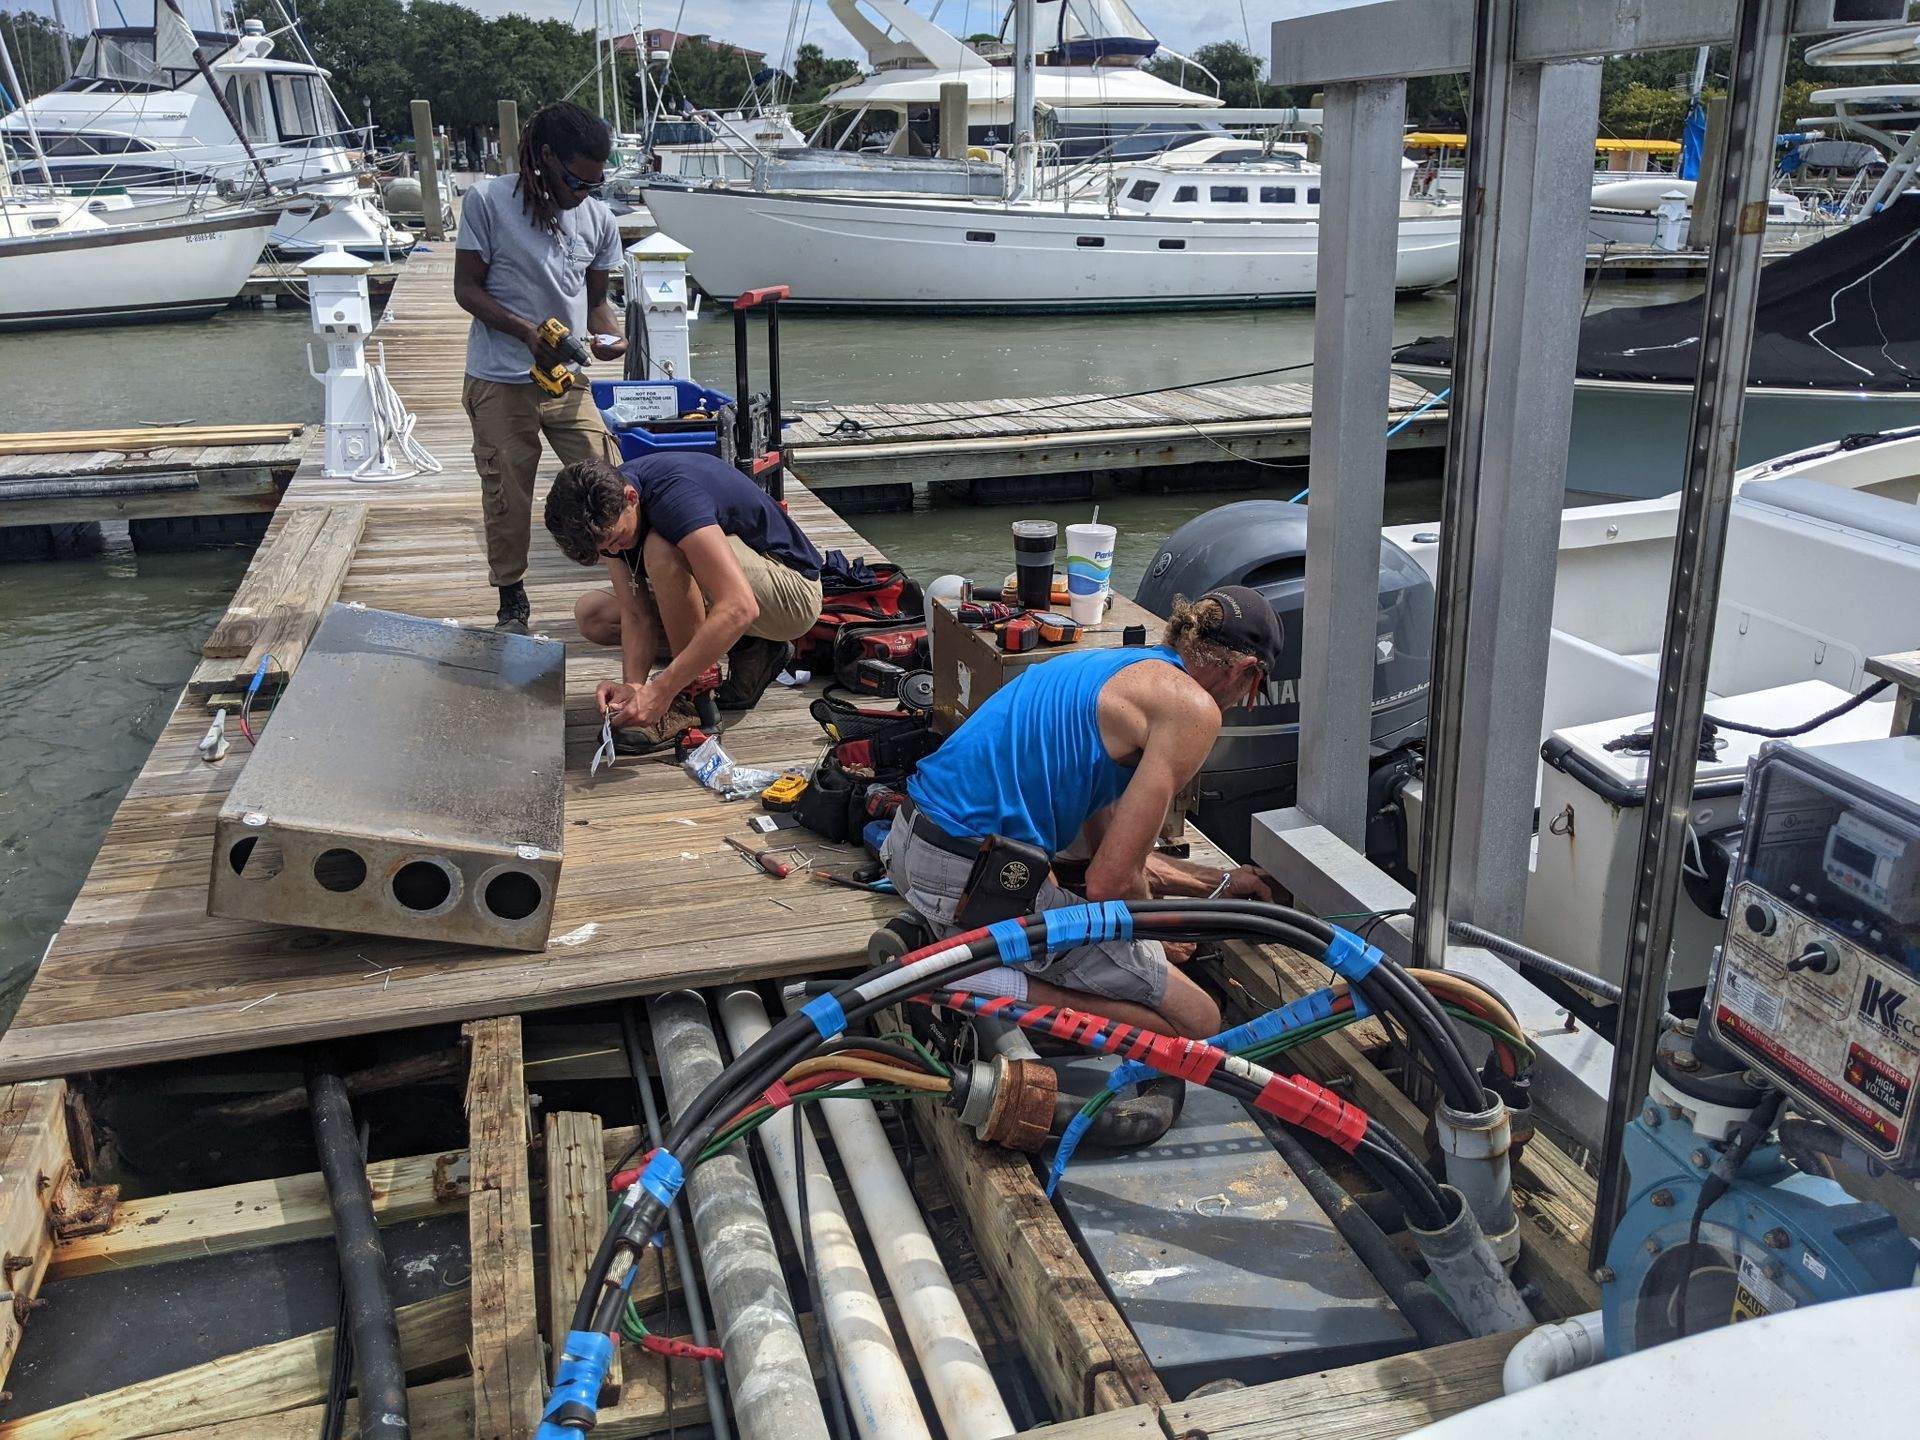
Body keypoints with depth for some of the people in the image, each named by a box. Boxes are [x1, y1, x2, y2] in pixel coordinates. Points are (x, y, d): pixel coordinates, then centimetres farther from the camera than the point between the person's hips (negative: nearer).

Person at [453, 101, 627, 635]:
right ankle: (512, 600, 24)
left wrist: (609, 334, -12)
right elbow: (467, 288, -6)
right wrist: (526, 331, -22)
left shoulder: (599, 218, 3)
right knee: (507, 496, 6)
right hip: (501, 383, -3)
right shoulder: (488, 200, -8)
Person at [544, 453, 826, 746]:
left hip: (793, 593, -9)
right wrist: (632, 684, -26)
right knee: (592, 615, 3)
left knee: (663, 549, -32)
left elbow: (741, 608, -41)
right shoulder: (607, 515, -8)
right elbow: (636, 615, -8)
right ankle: (746, 649, 3)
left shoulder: (673, 494, -32)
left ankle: (694, 699, -16)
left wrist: (661, 691, -41)